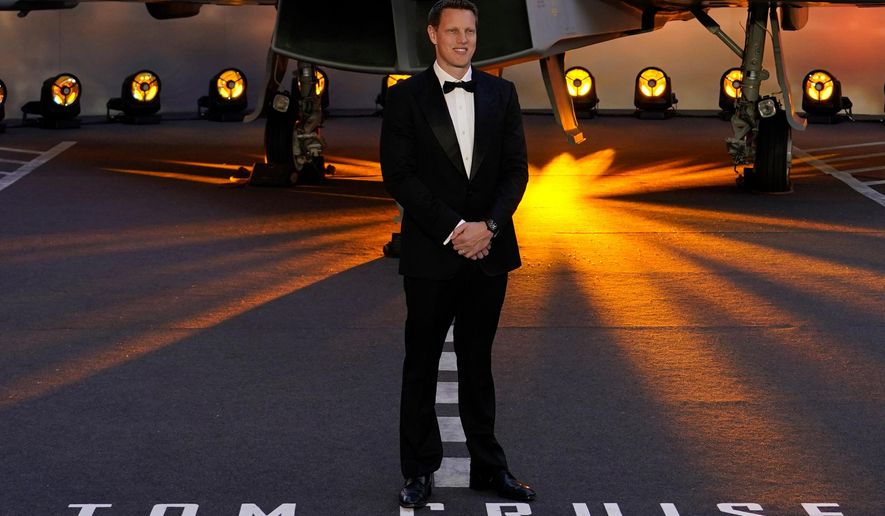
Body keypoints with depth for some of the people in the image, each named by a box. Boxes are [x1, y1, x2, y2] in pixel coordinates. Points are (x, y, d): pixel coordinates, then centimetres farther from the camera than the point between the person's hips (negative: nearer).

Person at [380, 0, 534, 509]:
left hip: (489, 252, 3)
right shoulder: (406, 98, -3)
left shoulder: (501, 94, 6)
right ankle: (420, 470, 15)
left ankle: (488, 466, 19)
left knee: (478, 362, 12)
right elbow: (398, 175, -9)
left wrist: (488, 226, -12)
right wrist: (452, 229, -15)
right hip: (430, 255, -2)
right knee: (422, 365, 6)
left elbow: (516, 168, 3)